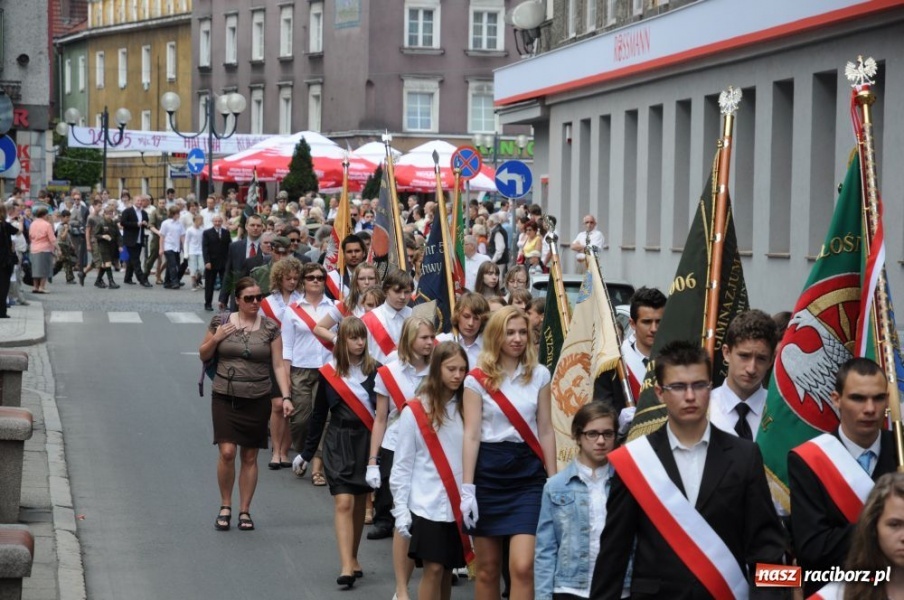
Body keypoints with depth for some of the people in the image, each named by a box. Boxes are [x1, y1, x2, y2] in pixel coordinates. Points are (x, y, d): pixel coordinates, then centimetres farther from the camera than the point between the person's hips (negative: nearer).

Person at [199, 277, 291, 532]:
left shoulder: (270, 328, 1)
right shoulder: (221, 322, 1)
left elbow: (279, 365, 1)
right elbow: (204, 355, 10)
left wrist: (286, 396, -10)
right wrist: (216, 338, -9)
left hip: (257, 401, 1)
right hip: (225, 398, -1)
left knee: (250, 457, 6)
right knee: (227, 452, -11)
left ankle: (245, 511, 18)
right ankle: (225, 507, 9)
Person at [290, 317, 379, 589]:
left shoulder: (375, 370, -3)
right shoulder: (329, 373, -1)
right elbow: (319, 415, 8)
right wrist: (307, 453, 11)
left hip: (367, 443, 1)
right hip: (338, 444, -1)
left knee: (359, 504, 11)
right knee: (343, 503, -11)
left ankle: (353, 559, 27)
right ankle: (346, 567, -15)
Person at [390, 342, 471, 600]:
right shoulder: (415, 411, -4)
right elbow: (402, 464, -2)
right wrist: (401, 508, -7)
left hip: (459, 505, 4)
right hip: (427, 505, -3)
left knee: (448, 569, 9)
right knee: (433, 569, -5)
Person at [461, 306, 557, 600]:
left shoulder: (539, 375, 4)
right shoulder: (477, 379, -2)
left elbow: (546, 430, 7)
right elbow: (471, 435, -5)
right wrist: (467, 488, -11)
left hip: (528, 473, 1)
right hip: (489, 472, 0)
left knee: (522, 566, -12)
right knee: (487, 568, 8)